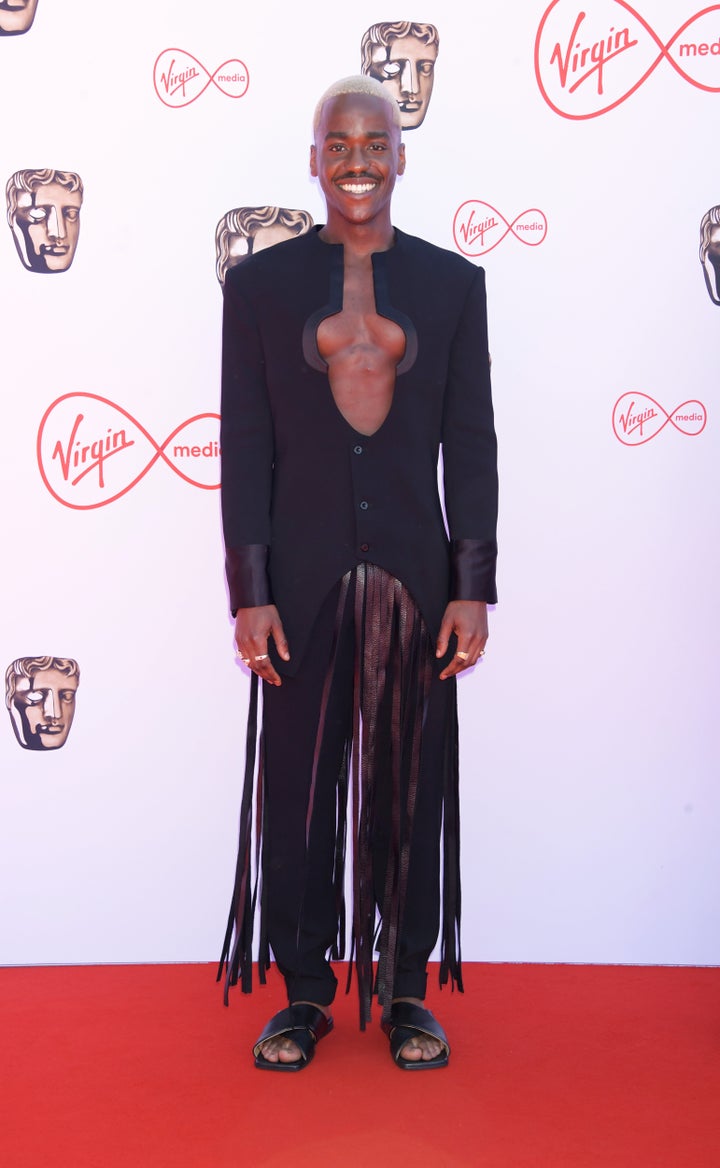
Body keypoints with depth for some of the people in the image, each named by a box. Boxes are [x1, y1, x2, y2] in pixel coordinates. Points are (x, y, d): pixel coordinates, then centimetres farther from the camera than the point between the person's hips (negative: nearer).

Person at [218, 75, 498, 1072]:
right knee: (299, 783, 6)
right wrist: (250, 593, -5)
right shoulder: (259, 284, 4)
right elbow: (245, 446, 2)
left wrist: (475, 587, -2)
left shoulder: (452, 283, 6)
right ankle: (305, 992, 22)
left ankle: (406, 989, 24)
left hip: (416, 574, 1)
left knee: (412, 783, 8)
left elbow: (471, 443, 4)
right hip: (304, 577, 0)